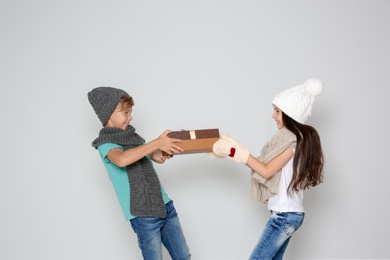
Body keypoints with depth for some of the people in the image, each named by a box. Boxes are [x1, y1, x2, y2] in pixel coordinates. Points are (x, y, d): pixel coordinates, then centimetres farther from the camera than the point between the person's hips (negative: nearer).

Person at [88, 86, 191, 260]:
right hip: (143, 215, -7)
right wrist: (156, 143, -30)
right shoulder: (105, 144, -8)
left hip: (165, 206, 7)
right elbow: (121, 160, -31)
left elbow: (156, 157, 20)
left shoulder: (133, 137, 12)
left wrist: (163, 152, -5)